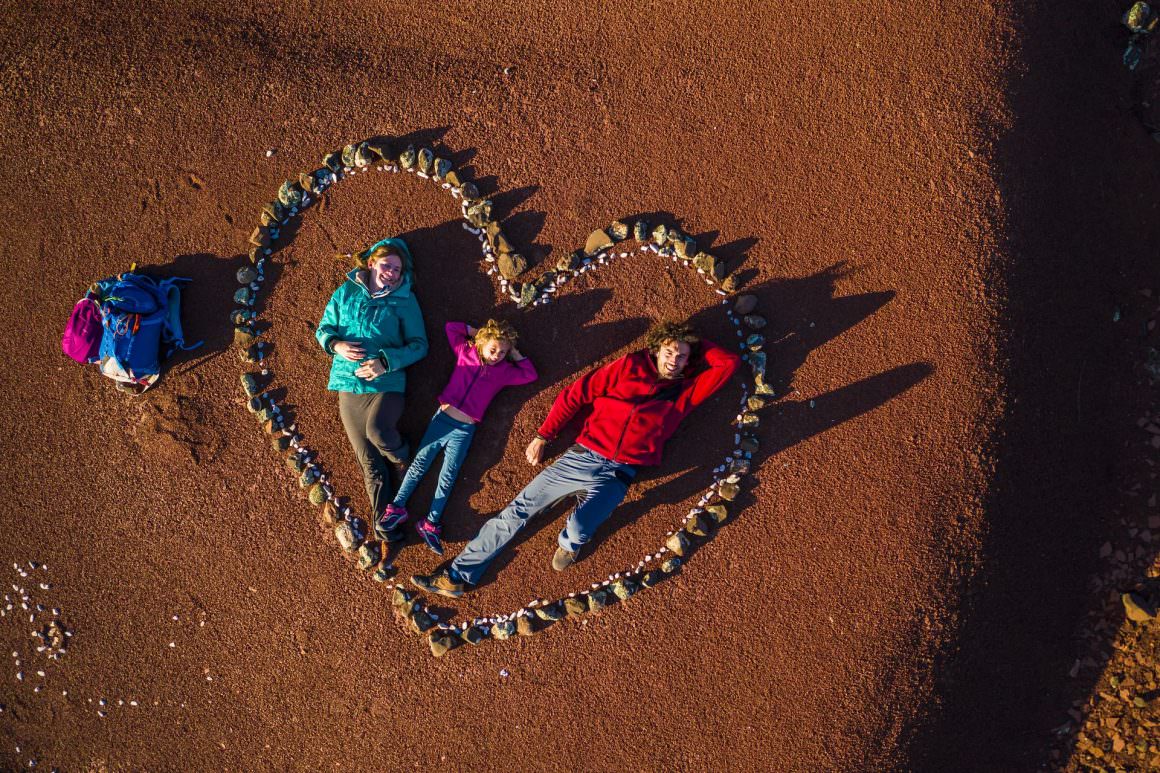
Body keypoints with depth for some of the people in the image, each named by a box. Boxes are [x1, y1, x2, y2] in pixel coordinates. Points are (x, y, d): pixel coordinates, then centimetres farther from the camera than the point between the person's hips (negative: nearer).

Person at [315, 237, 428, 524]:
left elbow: (419, 345, 0)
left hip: (386, 383, -3)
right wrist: (336, 344, -9)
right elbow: (323, 328, 15)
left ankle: (404, 459, 0)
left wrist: (385, 362, -15)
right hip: (348, 385, 3)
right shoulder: (346, 292, 11)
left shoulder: (404, 300, 4)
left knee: (377, 430, -32)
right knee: (369, 463, 1)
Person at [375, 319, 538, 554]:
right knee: (420, 464, -2)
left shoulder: (504, 371, 7)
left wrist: (515, 354, 6)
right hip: (442, 418, 0)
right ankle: (397, 509, -1)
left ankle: (430, 524, -5)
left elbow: (530, 375, 7)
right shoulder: (465, 352, 7)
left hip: (464, 430, 0)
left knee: (448, 477, -4)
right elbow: (451, 327, 15)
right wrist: (476, 331, 11)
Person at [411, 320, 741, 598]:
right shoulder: (630, 366, 9)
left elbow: (729, 362, 7)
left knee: (579, 528, -30)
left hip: (618, 475, -1)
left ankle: (569, 543, 8)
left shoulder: (686, 391, 12)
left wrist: (696, 344, 15)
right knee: (517, 511, -3)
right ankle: (457, 577, 3)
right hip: (582, 457, 1)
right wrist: (543, 436, 6)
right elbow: (575, 394, 9)